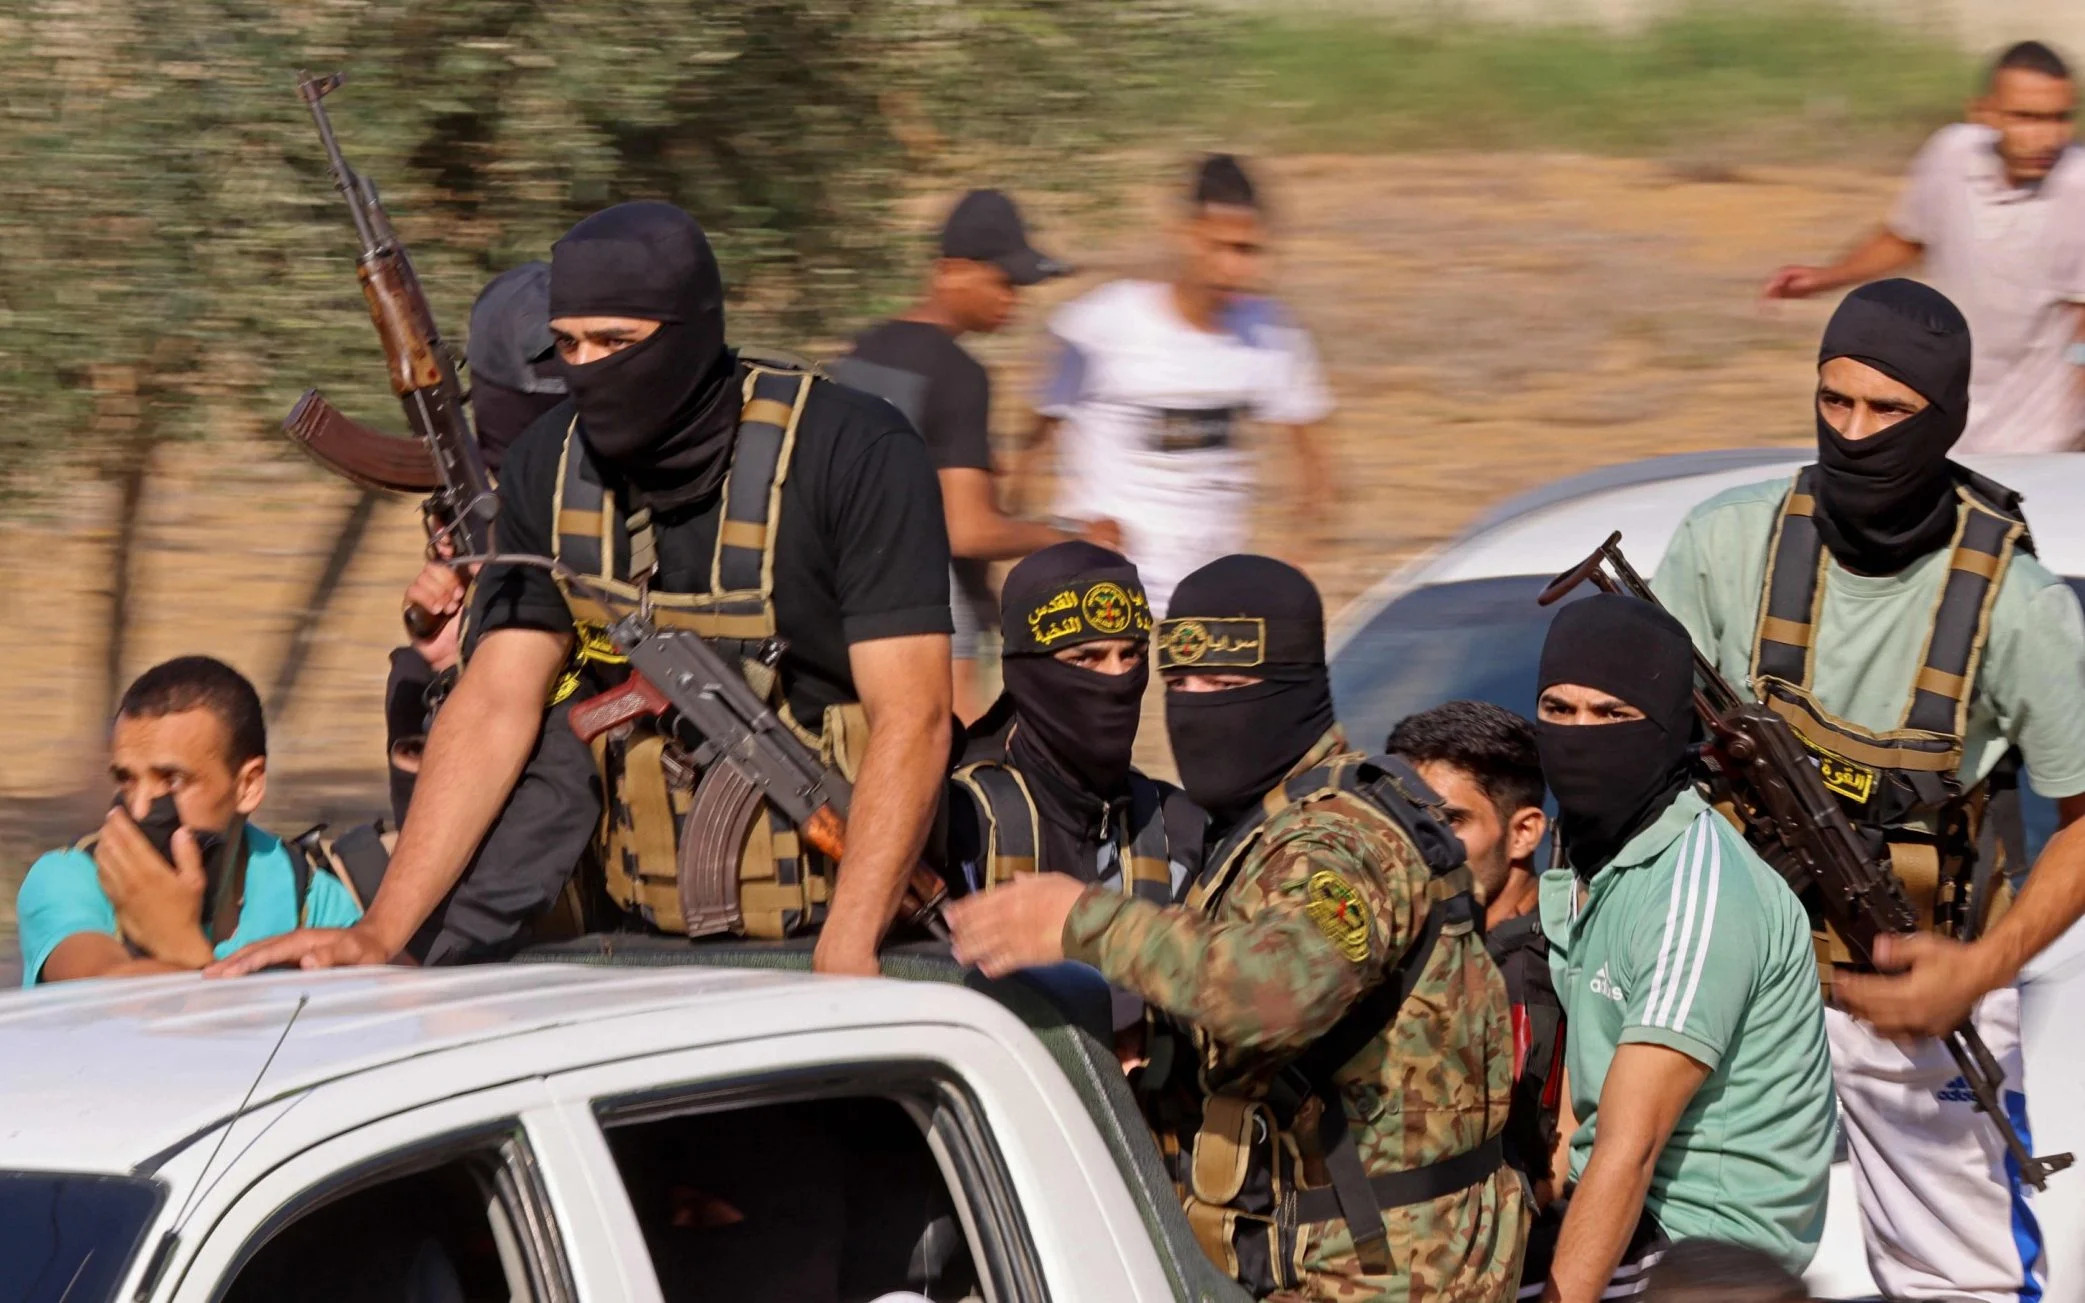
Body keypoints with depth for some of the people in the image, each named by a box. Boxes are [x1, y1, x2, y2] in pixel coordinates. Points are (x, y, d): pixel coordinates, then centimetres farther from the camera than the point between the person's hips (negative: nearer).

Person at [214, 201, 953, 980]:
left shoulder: (854, 456, -11)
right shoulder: (552, 469, 5)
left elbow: (911, 718, -16)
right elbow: (495, 704, 4)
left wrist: (844, 955, -26)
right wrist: (382, 932, -6)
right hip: (646, 942, 4)